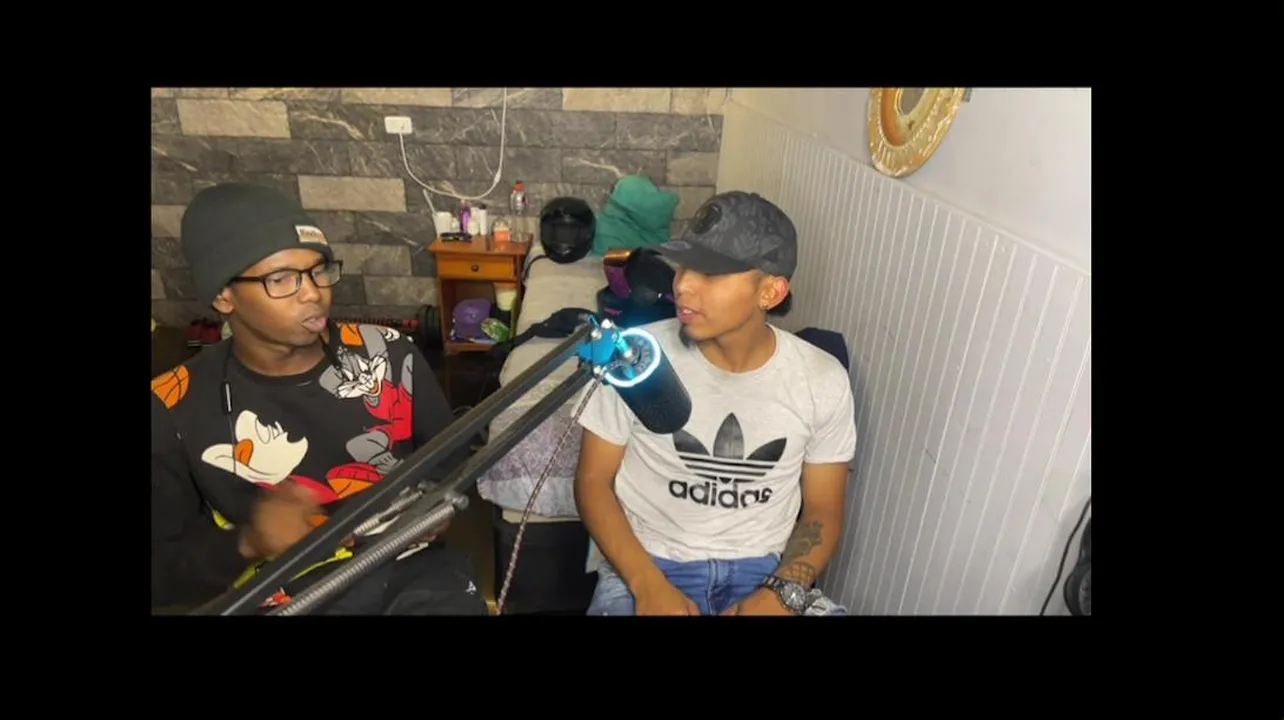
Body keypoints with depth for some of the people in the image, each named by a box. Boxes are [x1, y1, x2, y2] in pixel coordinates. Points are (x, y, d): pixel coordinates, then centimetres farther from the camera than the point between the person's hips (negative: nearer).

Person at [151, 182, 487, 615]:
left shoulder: (387, 353, 0)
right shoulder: (173, 411, -3)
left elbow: (450, 460, 11)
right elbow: (160, 573, 1)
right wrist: (247, 544, -17)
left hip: (412, 570, 0)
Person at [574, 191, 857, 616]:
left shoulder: (822, 381, -5)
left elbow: (823, 509, 4)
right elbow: (594, 480, -3)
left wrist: (781, 594, -12)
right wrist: (648, 585, -14)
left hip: (764, 570, 2)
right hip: (649, 564, -1)